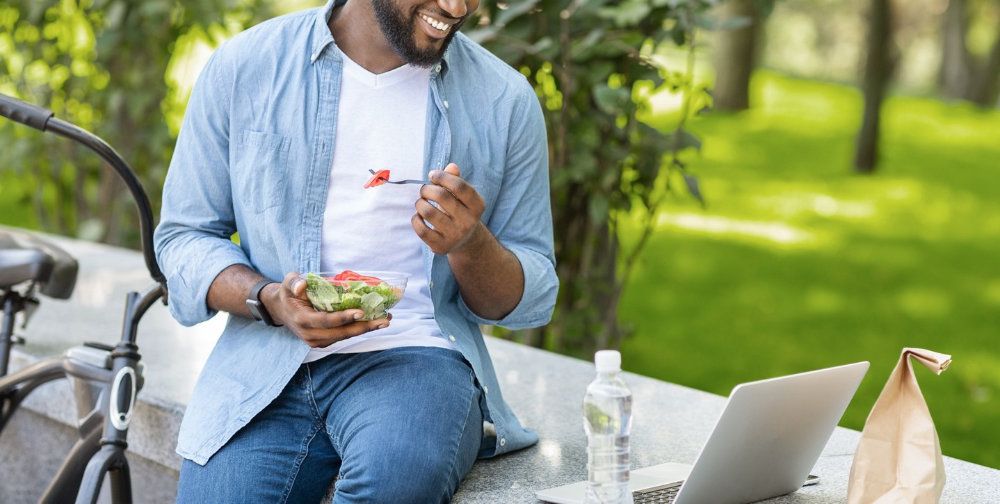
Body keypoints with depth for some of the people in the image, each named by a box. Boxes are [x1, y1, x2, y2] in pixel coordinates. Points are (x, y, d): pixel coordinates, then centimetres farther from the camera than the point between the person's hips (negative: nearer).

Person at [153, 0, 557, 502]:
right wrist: (269, 300, -13)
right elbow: (183, 236, 7)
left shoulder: (505, 100, 3)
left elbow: (532, 301, 7)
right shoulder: (242, 66, 3)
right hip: (266, 364, 1)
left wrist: (469, 243, -15)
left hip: (415, 355, 0)